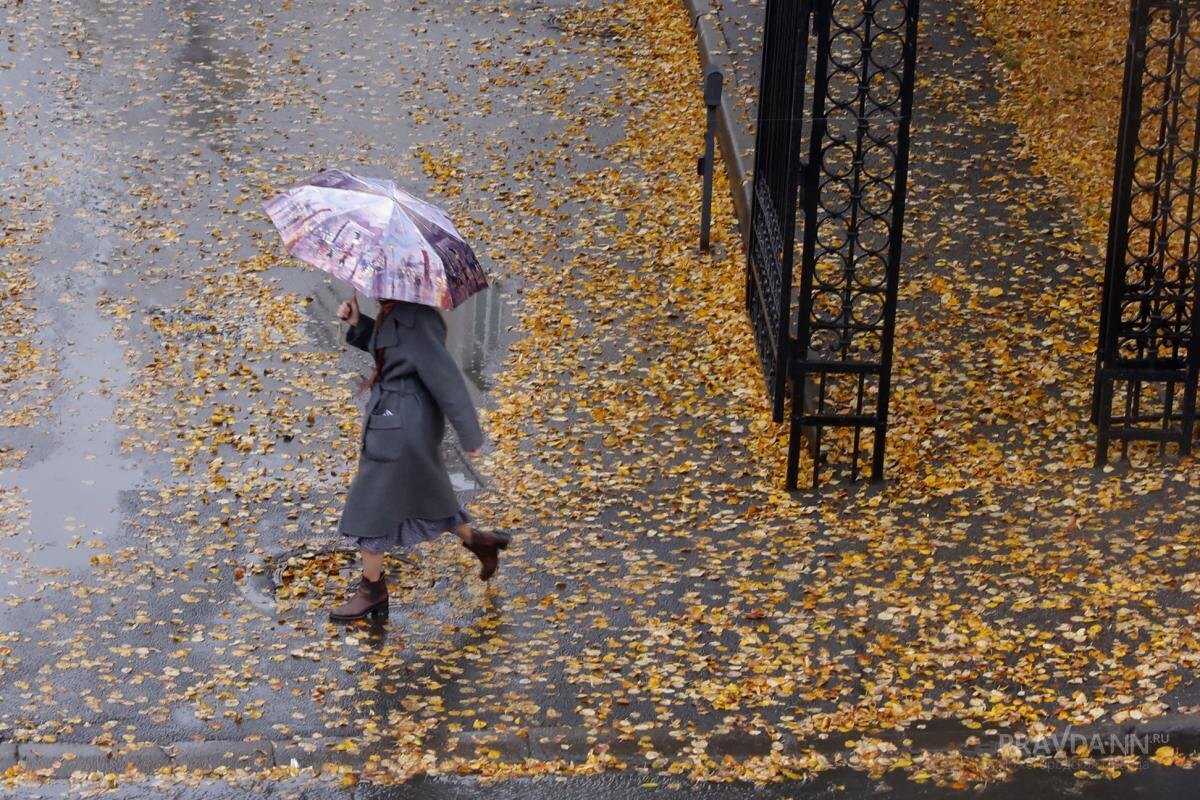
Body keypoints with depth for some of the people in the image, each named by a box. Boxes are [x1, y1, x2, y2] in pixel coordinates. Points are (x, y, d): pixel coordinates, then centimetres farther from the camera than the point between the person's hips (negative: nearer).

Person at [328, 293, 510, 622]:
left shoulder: (417, 320, -26)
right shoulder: (392, 312, 0)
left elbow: (446, 378, -22)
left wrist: (470, 435, -16)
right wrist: (357, 322, 2)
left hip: (403, 427, -9)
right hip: (389, 419, 9)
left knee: (371, 505, 2)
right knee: (423, 494, 24)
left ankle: (372, 589, 16)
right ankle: (476, 540, 41)